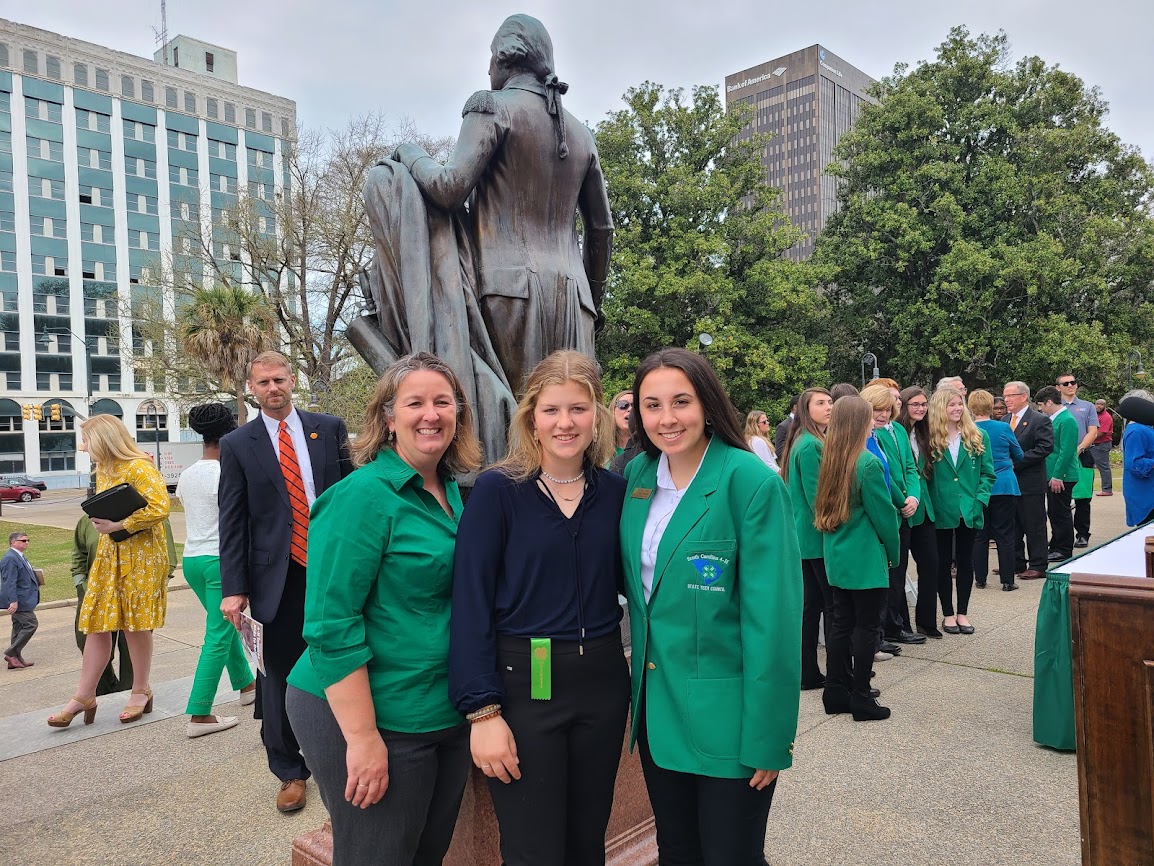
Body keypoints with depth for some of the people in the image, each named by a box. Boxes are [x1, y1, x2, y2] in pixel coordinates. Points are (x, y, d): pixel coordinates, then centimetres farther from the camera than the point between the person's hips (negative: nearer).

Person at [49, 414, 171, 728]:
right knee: (97, 623, 5)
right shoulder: (103, 470, 13)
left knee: (135, 624, 1)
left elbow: (160, 507, -24)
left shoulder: (139, 467, -14)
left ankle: (141, 691, 17)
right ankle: (85, 696, 13)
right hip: (109, 553, 8)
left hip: (140, 555, -7)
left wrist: (118, 525, -20)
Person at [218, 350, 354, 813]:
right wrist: (233, 588, -4)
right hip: (277, 579, 0)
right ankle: (289, 771, 27)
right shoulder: (237, 444, 2)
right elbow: (231, 521, 0)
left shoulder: (329, 428, 4)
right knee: (279, 678, 8)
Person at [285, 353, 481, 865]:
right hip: (376, 721, -7)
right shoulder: (363, 494, -17)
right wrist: (363, 738, -21)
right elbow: (331, 626, -20)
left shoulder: (452, 491, 6)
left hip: (448, 717, 7)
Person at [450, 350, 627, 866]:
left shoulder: (615, 491, 2)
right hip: (522, 686, -4)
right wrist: (482, 710, -14)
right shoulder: (497, 490, -10)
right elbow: (471, 603, -11)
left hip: (601, 682, 4)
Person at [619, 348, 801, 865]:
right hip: (656, 707, 6)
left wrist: (768, 736, -16)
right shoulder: (638, 475, 2)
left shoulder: (751, 482, -17)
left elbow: (772, 614, -17)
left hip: (727, 718, -5)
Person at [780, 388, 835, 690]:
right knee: (835, 606, 0)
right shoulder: (812, 445, -16)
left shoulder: (804, 442, 15)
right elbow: (816, 495, -19)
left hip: (805, 536, 9)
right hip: (819, 537, -9)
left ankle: (808, 673, 19)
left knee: (812, 603, 12)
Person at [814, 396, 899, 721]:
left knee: (841, 623, 13)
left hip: (836, 556, 7)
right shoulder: (868, 463, -17)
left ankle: (836, 693, 21)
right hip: (866, 559, -7)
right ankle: (861, 700, 10)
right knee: (867, 627, 2)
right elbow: (883, 514, -12)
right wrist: (893, 552, 3)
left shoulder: (829, 459, 3)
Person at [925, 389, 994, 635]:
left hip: (968, 510, 2)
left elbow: (988, 474, 3)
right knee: (943, 561, 8)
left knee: (965, 561, 11)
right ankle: (948, 614, 20)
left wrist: (979, 501, -9)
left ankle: (962, 612, 23)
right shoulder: (931, 439, -4)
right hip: (941, 511, -2)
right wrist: (929, 503, -12)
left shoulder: (978, 437, 2)